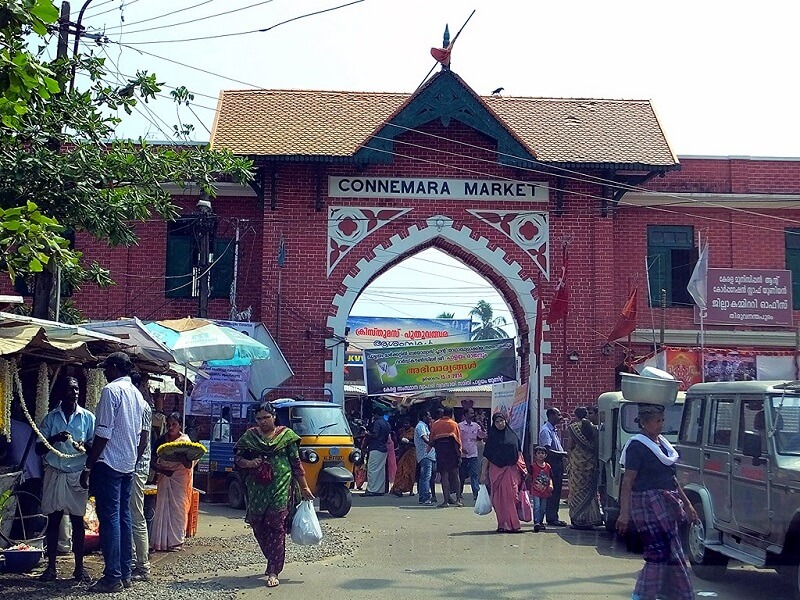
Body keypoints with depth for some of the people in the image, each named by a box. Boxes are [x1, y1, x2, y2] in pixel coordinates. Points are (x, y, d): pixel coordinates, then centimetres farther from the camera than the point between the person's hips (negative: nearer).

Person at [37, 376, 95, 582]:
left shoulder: (87, 417, 3)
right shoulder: (50, 418, 4)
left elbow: (95, 446, 4)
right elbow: (39, 449, 3)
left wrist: (84, 447, -19)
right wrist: (55, 439, -17)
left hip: (77, 474, -1)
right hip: (54, 473, 1)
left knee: (77, 520, 2)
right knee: (53, 520, 4)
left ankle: (79, 567, 10)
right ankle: (51, 567, 12)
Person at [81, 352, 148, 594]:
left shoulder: (111, 390, -11)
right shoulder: (137, 394, 14)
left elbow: (103, 434, -16)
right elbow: (143, 435, 17)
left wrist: (88, 467, -12)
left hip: (109, 464, -8)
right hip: (128, 465, 8)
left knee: (109, 518, -6)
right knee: (124, 517, 11)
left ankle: (112, 578, -6)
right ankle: (125, 573, 14)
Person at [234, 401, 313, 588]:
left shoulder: (286, 435, 4)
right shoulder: (249, 436, 9)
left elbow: (296, 463, 6)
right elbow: (237, 458, 11)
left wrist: (304, 488, 6)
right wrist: (248, 463, -11)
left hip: (280, 489, -3)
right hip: (256, 490, 3)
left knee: (276, 527, -8)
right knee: (258, 527, 6)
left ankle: (273, 571, -6)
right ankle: (274, 562, 27)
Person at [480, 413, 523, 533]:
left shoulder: (513, 436, 9)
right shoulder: (492, 438, 4)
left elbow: (519, 454, 14)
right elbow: (486, 457, 2)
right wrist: (483, 473, -3)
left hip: (511, 470, 1)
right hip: (496, 471, -1)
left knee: (511, 496, -7)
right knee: (499, 499, -1)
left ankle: (512, 524, -1)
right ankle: (503, 524, 5)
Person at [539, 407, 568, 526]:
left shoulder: (554, 430, 18)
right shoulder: (545, 430, -13)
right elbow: (548, 450, -20)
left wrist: (564, 454, 7)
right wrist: (563, 454, -18)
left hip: (558, 463, 10)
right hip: (551, 463, -10)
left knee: (557, 491, 11)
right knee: (552, 491, -6)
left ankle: (554, 517, 17)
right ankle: (551, 518, -2)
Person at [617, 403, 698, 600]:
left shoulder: (662, 443, 15)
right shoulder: (637, 446, -11)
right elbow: (628, 482, -16)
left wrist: (686, 503, 24)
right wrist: (624, 513, -22)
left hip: (666, 506, 9)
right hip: (648, 505, -9)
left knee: (673, 554, 11)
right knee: (658, 553, -11)